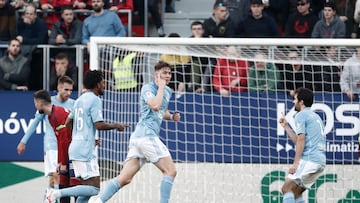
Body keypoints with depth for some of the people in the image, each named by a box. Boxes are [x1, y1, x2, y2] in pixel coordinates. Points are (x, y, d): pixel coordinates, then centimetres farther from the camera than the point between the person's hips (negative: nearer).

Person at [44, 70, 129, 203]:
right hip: (85, 151, -10)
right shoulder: (95, 100, -9)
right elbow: (99, 125, -17)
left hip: (75, 147, 10)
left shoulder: (80, 100, 17)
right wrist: (115, 126, 0)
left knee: (86, 188, 11)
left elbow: (68, 123, 23)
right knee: (94, 188, -13)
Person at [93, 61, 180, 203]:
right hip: (147, 135, -9)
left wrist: (172, 116, 17)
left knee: (124, 179, 0)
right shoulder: (148, 88, -4)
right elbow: (155, 106, -22)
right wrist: (161, 87, -9)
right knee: (170, 171, -8)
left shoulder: (167, 91, 23)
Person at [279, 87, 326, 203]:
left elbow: (301, 139, -14)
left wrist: (295, 163, -16)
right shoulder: (315, 116, 25)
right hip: (320, 162, 9)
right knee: (296, 192, 12)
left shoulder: (301, 115, -2)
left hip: (308, 159, -9)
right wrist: (286, 126, 31)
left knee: (287, 188, -10)